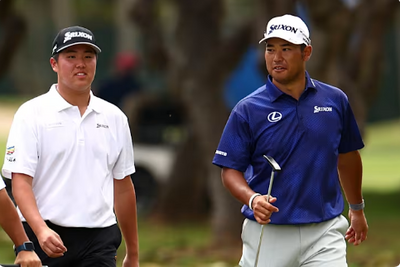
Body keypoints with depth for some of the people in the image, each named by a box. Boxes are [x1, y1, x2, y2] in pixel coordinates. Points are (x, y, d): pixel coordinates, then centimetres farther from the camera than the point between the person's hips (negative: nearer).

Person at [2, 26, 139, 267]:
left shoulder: (114, 118, 12)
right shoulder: (31, 114, -1)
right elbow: (20, 180, -10)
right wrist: (41, 229, -26)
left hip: (99, 241, 3)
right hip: (45, 236, -3)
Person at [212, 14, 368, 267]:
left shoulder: (336, 101, 5)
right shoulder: (247, 110, -3)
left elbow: (347, 156, 18)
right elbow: (230, 169, -2)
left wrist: (357, 208, 28)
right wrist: (252, 199, -22)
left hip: (325, 233, 1)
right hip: (268, 234, -1)